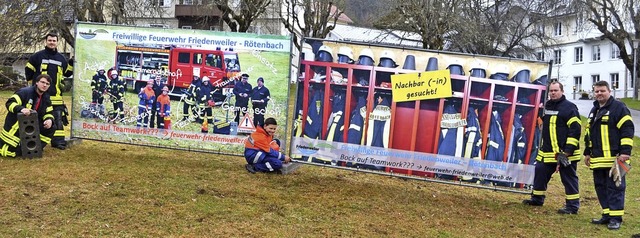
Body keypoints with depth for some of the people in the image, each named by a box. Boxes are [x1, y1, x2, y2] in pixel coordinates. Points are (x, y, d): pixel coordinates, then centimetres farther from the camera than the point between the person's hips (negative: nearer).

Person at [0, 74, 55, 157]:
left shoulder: (46, 98, 5)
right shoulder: (24, 92, -16)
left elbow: (49, 113, 6)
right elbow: (10, 103, -23)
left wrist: (49, 120, -18)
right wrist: (21, 109, -42)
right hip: (16, 126, -6)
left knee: (50, 128, -13)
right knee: (9, 152, -16)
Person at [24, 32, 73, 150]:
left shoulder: (61, 58, 13)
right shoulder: (38, 56, 2)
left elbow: (67, 73, 20)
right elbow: (28, 70, 9)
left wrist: (72, 63, 6)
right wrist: (34, 82, 9)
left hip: (56, 95, 3)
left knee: (58, 118, 2)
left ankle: (58, 140, 7)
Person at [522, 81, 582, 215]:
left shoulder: (569, 107, -10)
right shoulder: (547, 106, 15)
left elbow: (575, 130, -15)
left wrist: (569, 150, -19)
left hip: (564, 152, -8)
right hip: (547, 151, 8)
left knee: (569, 178, -1)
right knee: (540, 172, 11)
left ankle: (572, 206, 6)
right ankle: (537, 198, 26)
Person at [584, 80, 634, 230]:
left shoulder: (619, 108, -6)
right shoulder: (594, 111, 19)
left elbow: (627, 130, -12)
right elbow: (589, 134, 25)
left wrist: (625, 151, -18)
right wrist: (587, 152, 23)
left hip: (614, 158, -8)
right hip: (598, 159, 8)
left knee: (615, 187, -4)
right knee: (600, 187, 10)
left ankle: (616, 218, 0)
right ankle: (607, 215, 19)